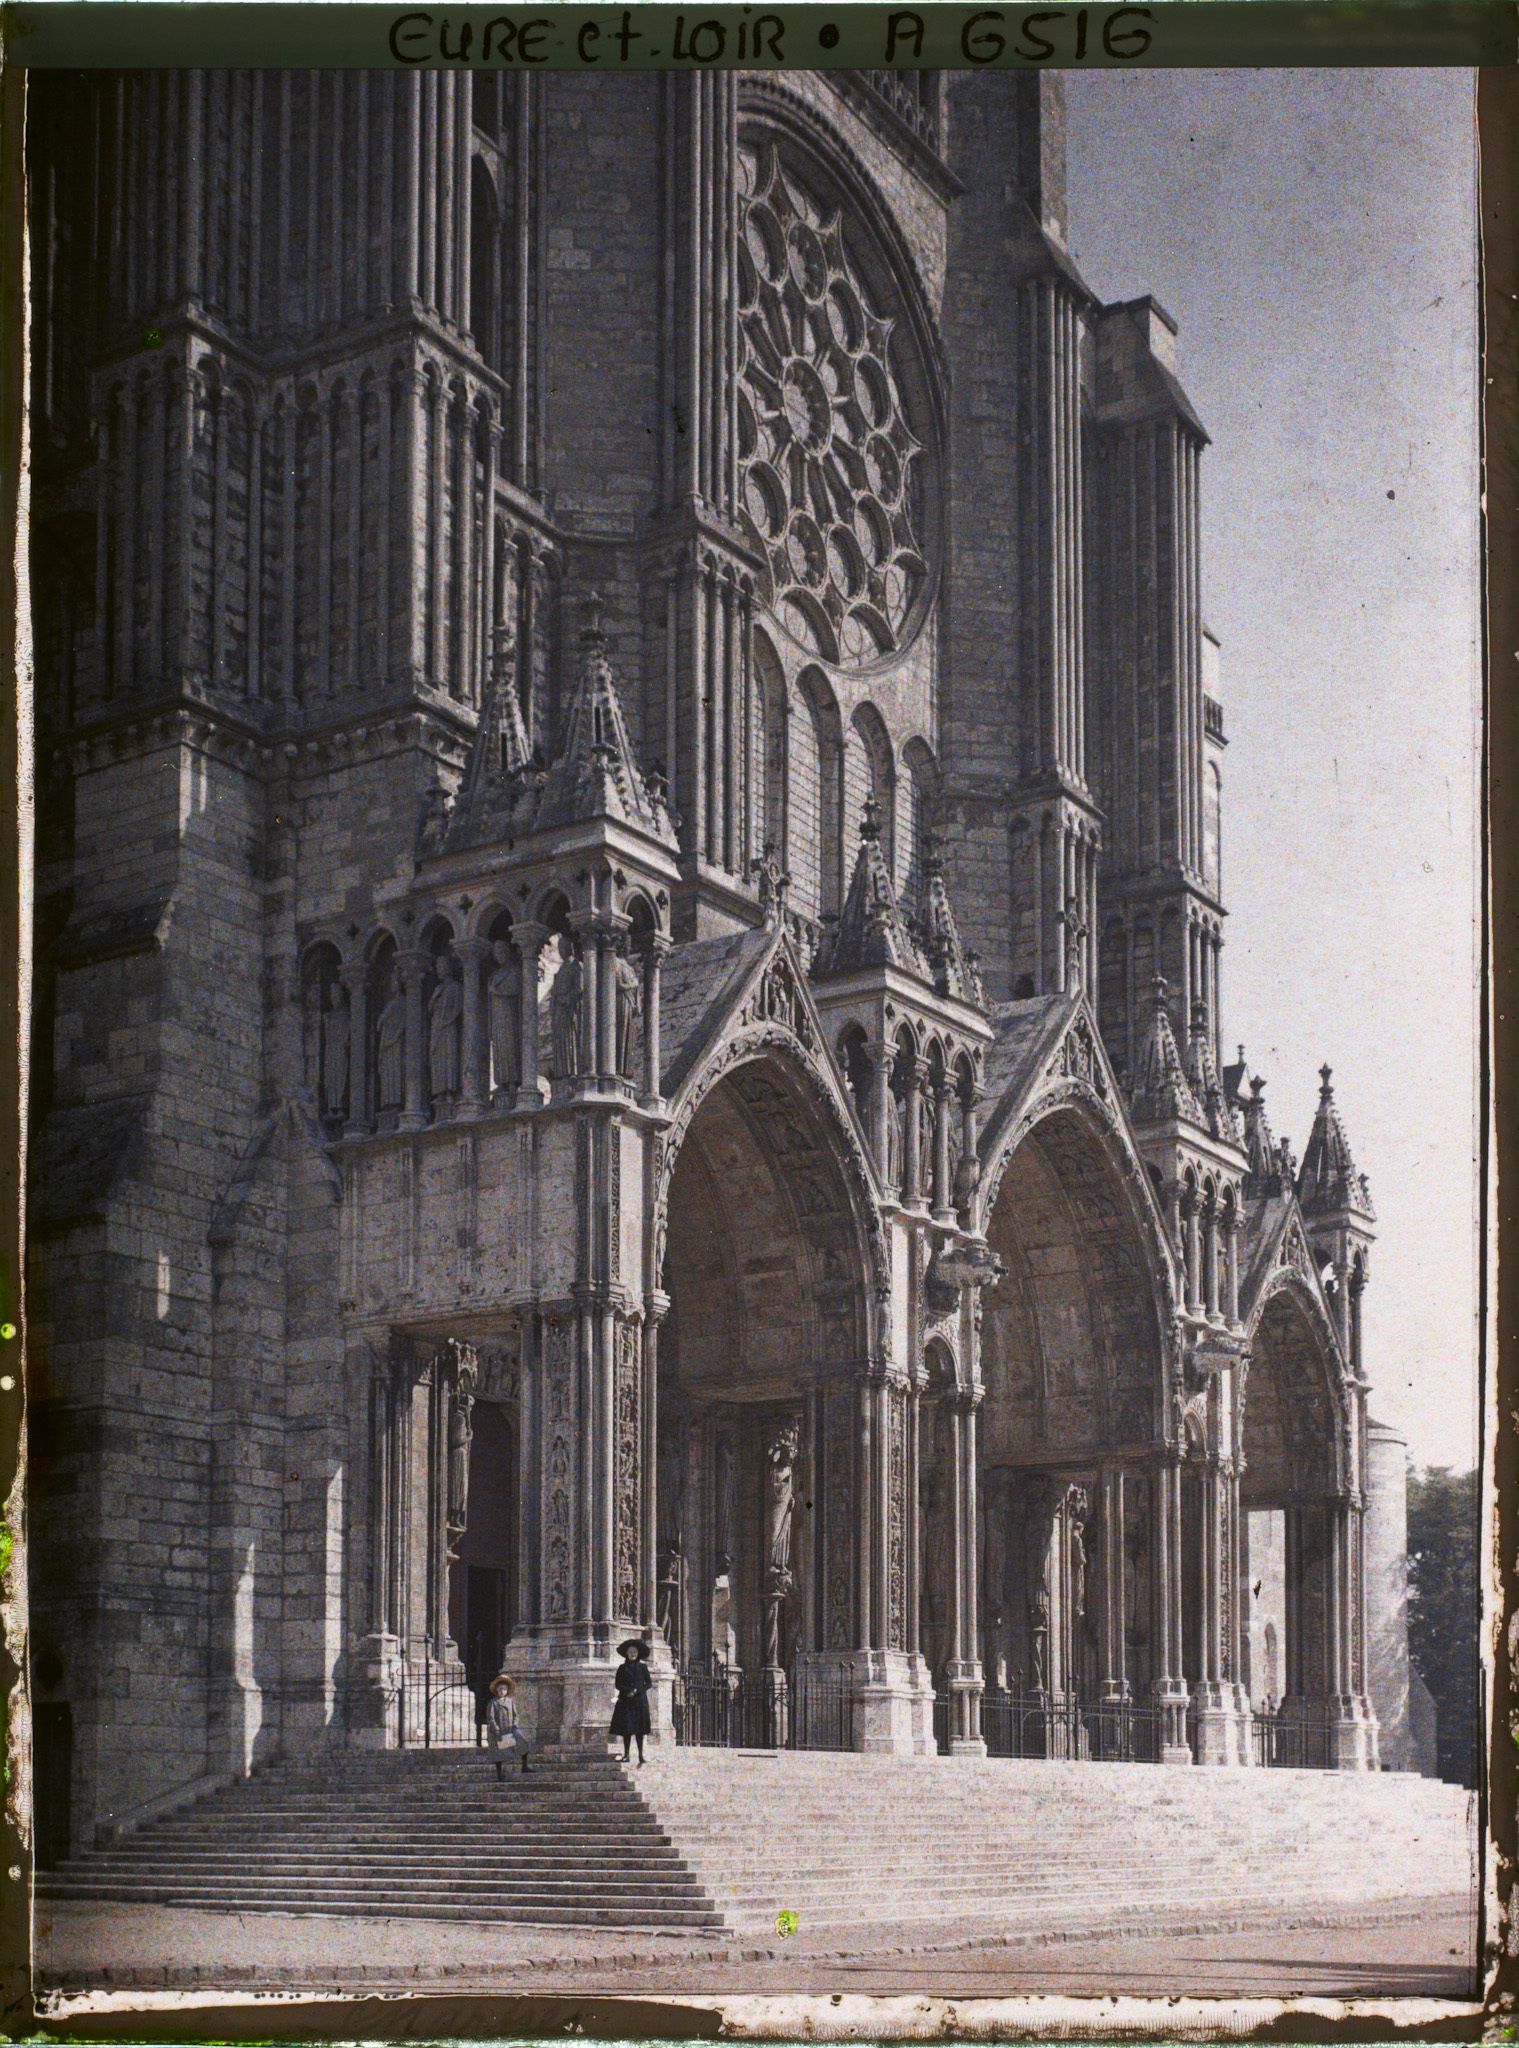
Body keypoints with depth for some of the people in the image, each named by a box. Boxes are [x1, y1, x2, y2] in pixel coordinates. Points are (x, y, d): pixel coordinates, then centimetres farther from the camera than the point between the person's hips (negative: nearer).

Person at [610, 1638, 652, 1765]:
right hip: (626, 1701, 0)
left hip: (640, 1701, 0)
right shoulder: (622, 1668, 8)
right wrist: (627, 1691, -12)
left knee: (639, 1729, -3)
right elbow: (617, 1684, 5)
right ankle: (626, 1754, -1)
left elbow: (649, 1683, 5)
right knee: (626, 1728, -4)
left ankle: (640, 1755, -2)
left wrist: (637, 1691, -9)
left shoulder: (642, 1667, 7)